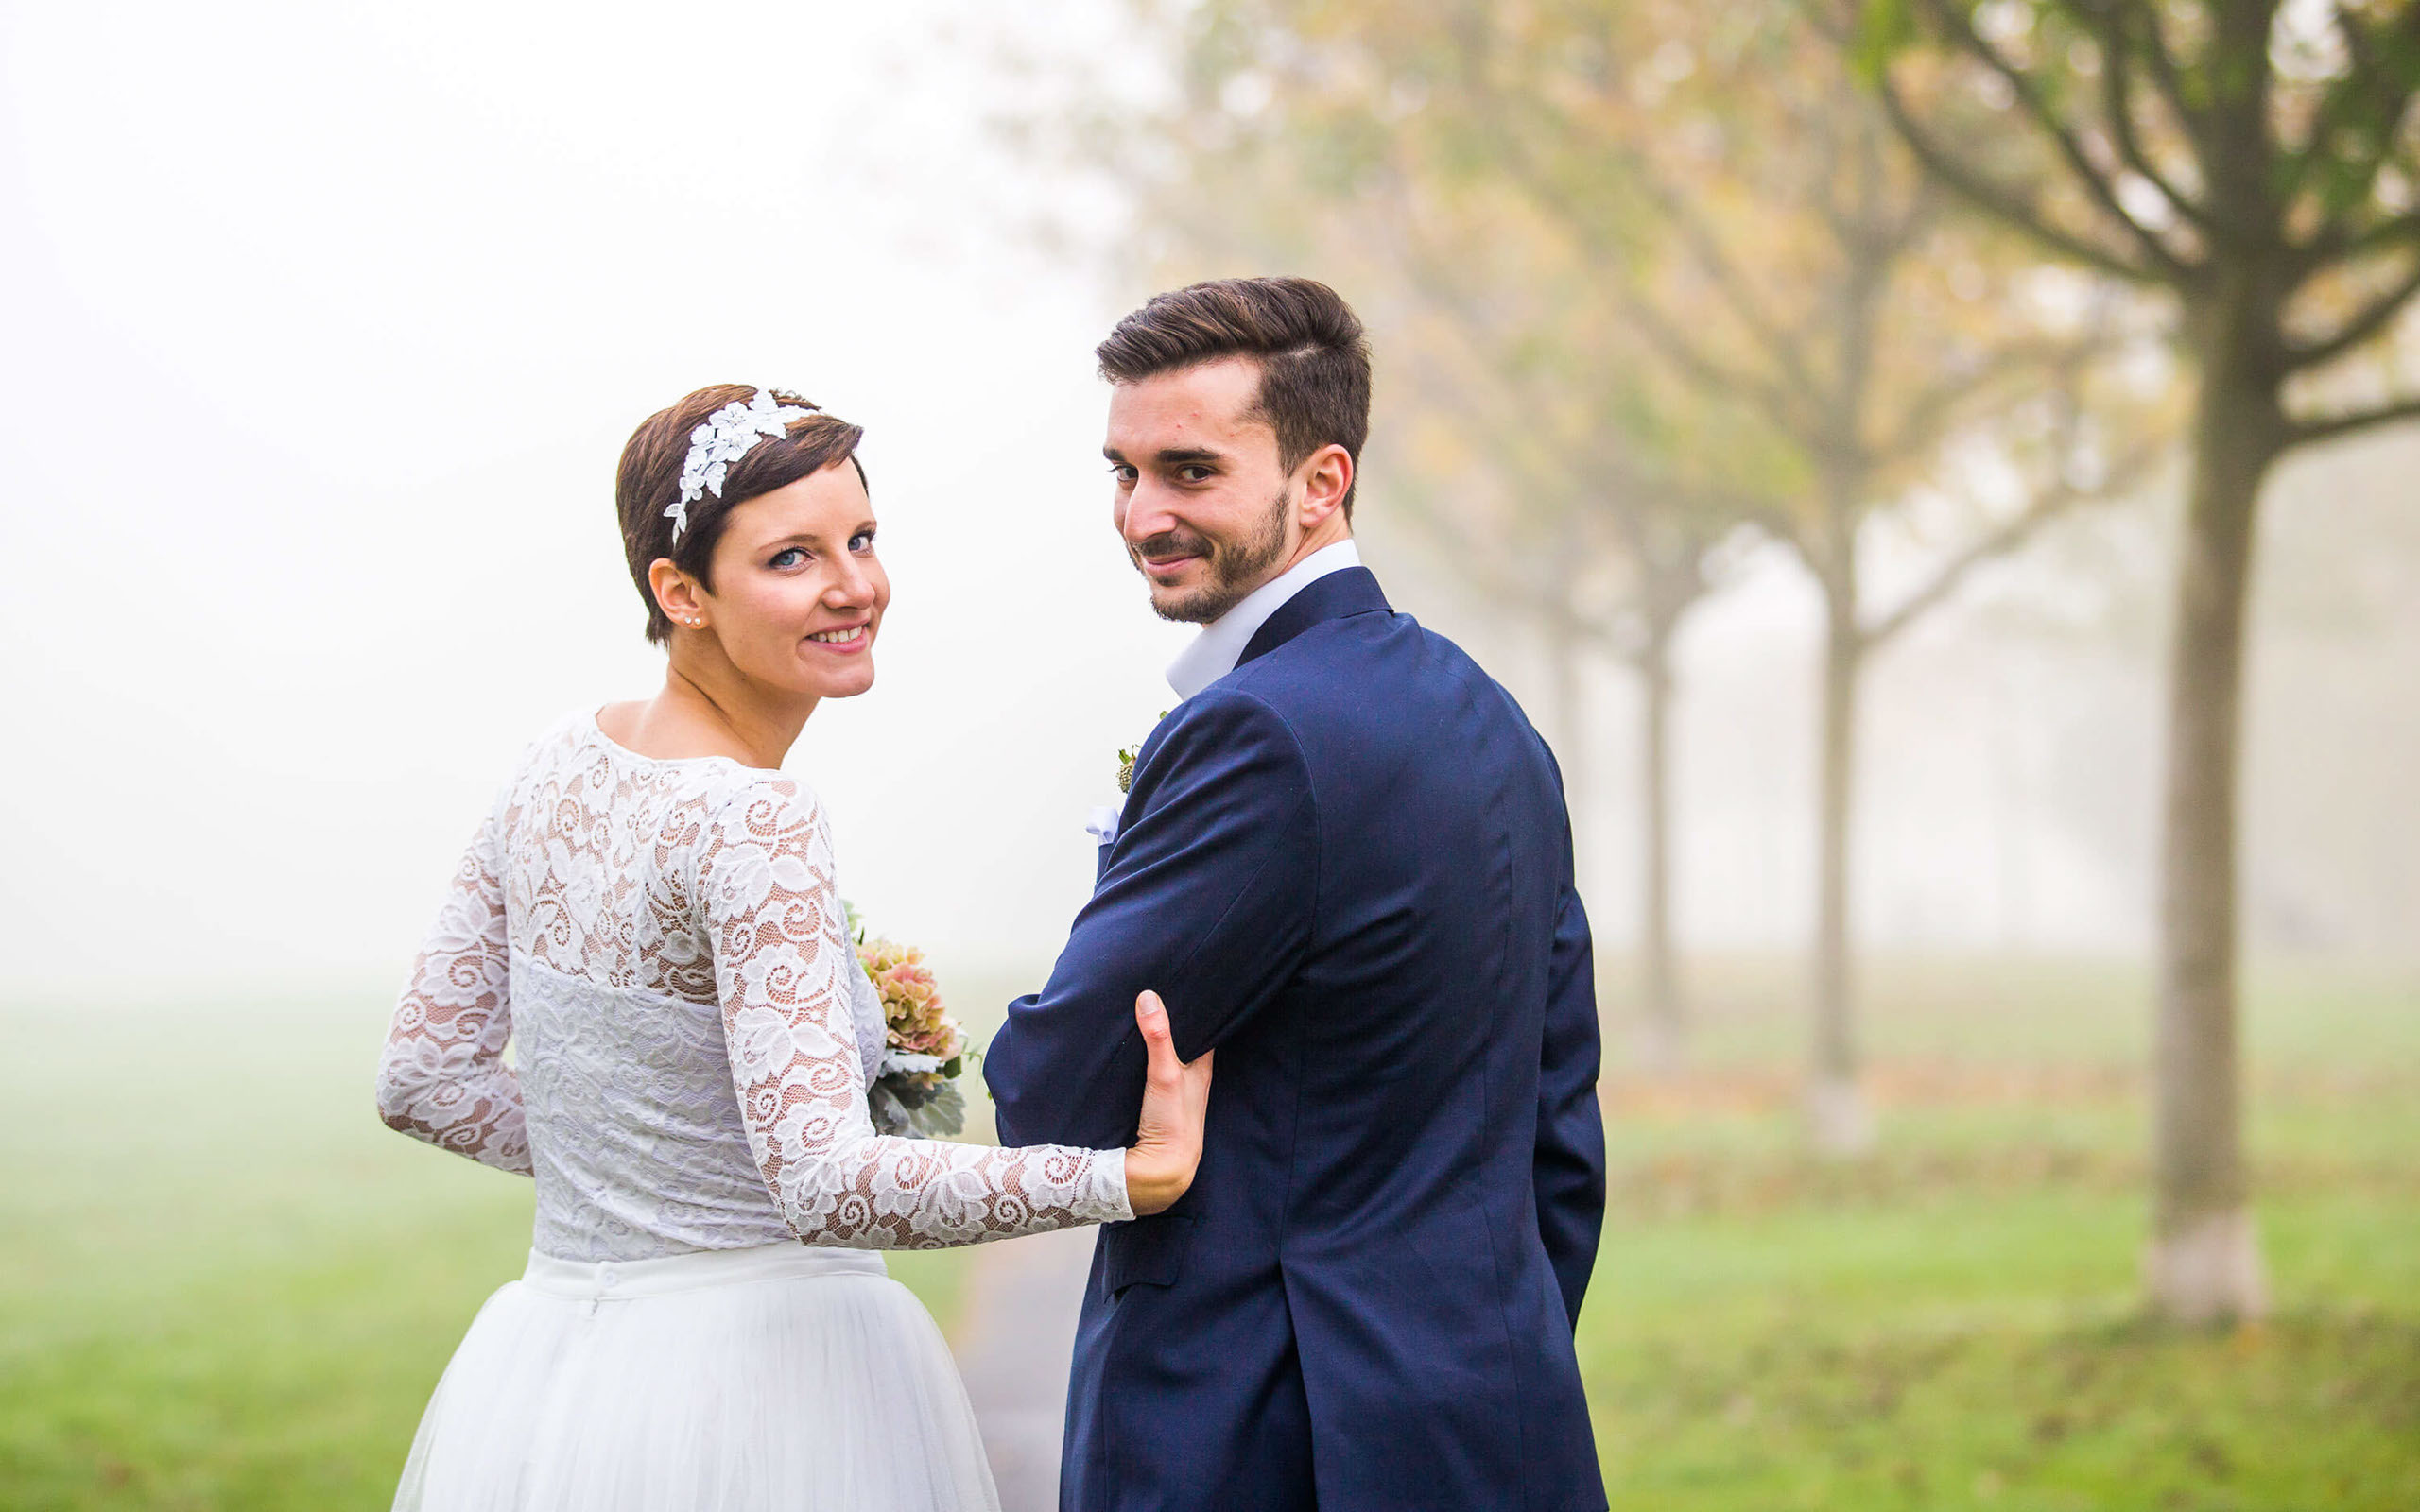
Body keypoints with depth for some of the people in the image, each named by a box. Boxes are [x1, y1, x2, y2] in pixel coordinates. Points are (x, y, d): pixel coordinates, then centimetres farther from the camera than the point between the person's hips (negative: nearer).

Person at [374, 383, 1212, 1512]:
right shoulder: (751, 826, -19)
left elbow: (421, 1082, 9)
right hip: (752, 1397, -7)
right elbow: (824, 1186, -27)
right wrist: (1138, 1174, -28)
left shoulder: (561, 764, 4)